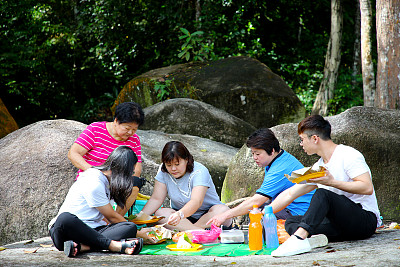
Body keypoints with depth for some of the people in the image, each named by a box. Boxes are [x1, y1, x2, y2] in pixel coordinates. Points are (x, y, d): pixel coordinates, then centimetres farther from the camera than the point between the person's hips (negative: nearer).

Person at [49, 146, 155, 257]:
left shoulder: (105, 180, 15)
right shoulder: (94, 184, -14)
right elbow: (112, 217, -6)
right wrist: (139, 233, 4)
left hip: (92, 230, 8)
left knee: (130, 227, -19)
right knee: (65, 219, -44)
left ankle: (82, 247, -39)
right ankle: (115, 245, -45)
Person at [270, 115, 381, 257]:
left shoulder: (348, 155, -6)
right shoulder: (318, 167, 17)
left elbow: (367, 188, -18)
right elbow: (290, 194, 20)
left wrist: (332, 182, -20)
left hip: (366, 220, -8)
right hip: (342, 227, 8)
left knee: (323, 194, -30)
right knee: (291, 222, -4)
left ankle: (299, 237, -46)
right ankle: (313, 239, -36)